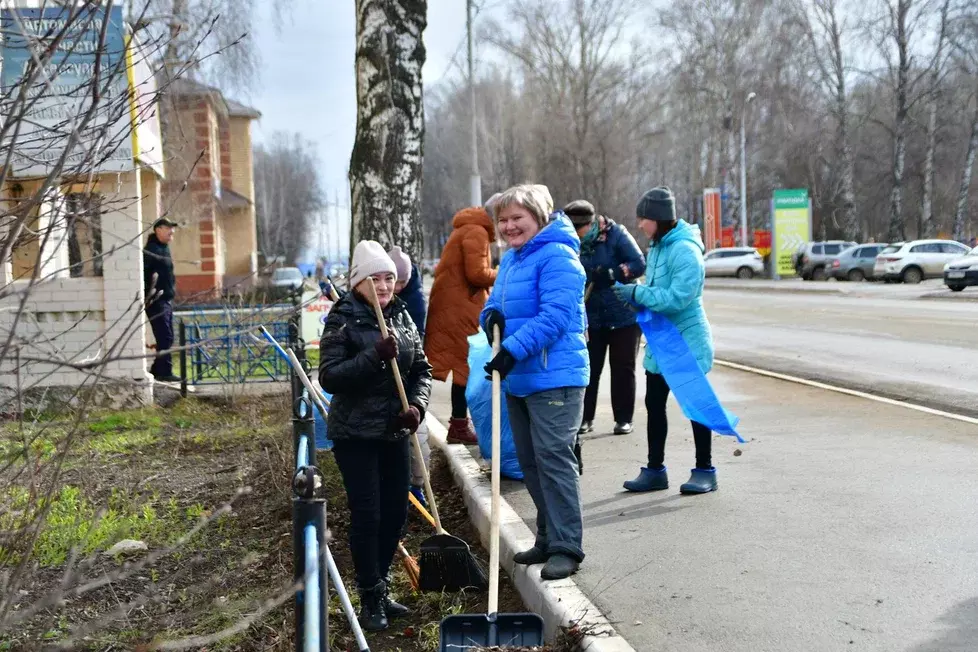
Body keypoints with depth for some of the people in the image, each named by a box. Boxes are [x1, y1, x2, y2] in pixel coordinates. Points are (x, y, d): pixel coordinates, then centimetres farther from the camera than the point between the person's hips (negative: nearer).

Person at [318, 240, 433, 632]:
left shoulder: (402, 317, 6)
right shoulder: (342, 322, -10)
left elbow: (422, 368, 10)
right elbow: (329, 377, -18)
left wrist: (417, 404, -8)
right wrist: (375, 356, -27)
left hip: (395, 432, 6)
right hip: (355, 434, -5)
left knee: (395, 512, 10)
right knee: (366, 515, -4)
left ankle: (381, 588, 27)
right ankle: (371, 598, 9)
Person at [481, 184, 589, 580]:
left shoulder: (556, 257, -13)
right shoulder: (511, 258, 16)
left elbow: (554, 316, -21)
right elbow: (496, 303, 21)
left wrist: (513, 350, -26)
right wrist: (491, 317, -3)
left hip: (554, 378, -10)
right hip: (517, 378, 10)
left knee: (553, 458, -10)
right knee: (529, 460, 14)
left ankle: (566, 547, -4)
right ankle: (548, 539, 25)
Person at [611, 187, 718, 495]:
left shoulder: (684, 250, -21)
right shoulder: (658, 247, 8)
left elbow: (678, 297, -28)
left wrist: (637, 293, -22)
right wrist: (636, 296, -2)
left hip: (687, 341, -9)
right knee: (654, 404, 12)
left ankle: (704, 471, 15)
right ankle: (654, 469, 22)